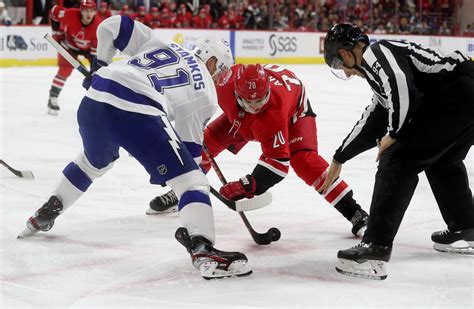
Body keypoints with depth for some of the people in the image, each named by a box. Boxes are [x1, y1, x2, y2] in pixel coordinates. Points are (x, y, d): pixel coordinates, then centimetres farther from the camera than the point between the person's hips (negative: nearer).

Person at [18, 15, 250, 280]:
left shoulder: (159, 43, 27)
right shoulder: (207, 94, 17)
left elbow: (111, 26, 25)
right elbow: (190, 146, 18)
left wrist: (101, 65, 35)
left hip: (94, 99, 7)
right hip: (136, 114, -6)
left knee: (93, 162, 37)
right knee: (191, 180, -2)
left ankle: (44, 216, 49)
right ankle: (203, 251, -21)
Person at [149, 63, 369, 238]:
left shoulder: (274, 112, -45)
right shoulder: (228, 80, -35)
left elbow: (278, 160, -45)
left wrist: (248, 186, -52)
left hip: (294, 109, -6)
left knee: (303, 160, -26)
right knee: (211, 138, 0)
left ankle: (354, 212, -22)